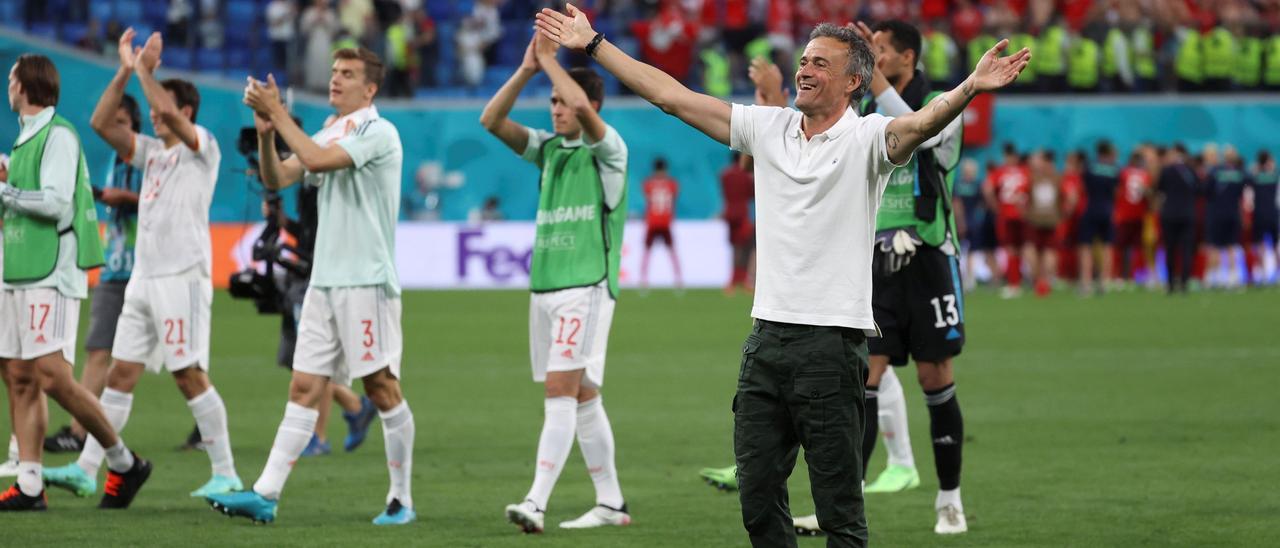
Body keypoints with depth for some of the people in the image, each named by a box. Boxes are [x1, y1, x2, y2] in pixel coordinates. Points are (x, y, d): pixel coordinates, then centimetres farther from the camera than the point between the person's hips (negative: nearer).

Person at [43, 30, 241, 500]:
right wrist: (125, 70, 5)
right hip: (143, 279, 8)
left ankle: (225, 472, -2)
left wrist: (145, 70, -10)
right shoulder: (151, 151, 17)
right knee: (121, 373, 5)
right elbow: (101, 123, 11)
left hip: (183, 278, -8)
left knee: (189, 374, -8)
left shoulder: (201, 148, -4)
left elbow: (169, 111, -22)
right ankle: (86, 469, 3)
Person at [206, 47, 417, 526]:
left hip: (367, 283, -7)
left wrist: (279, 113, -13)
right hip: (324, 283, 7)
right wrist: (266, 131, -5)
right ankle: (266, 495, -4)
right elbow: (277, 178, 10)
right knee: (304, 388, 2)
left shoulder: (378, 133, -8)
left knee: (382, 388, -2)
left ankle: (402, 500, 6)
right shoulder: (327, 136, 16)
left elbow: (317, 160, -20)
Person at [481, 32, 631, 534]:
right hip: (544, 286, 7)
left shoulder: (607, 149, -5)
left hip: (587, 288, -7)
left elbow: (583, 107, -25)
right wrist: (526, 69, -4)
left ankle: (536, 503, -24)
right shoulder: (549, 148, 13)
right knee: (581, 398, 9)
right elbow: (492, 120, 6)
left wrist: (550, 60, -14)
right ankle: (611, 503, 16)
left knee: (561, 390, -16)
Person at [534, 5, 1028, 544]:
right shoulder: (767, 127, 11)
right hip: (767, 337, 6)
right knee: (758, 499, 9)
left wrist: (970, 87, -45)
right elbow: (671, 96, 14)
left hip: (831, 342, -6)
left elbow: (922, 123, -25)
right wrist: (593, 45, 14)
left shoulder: (866, 138, -5)